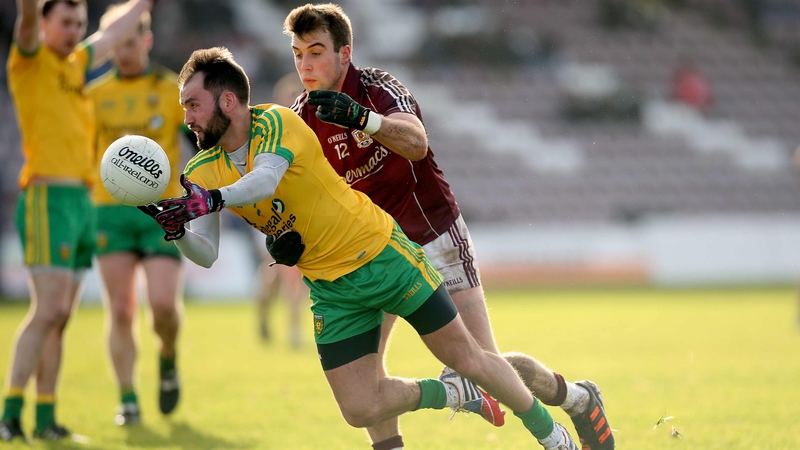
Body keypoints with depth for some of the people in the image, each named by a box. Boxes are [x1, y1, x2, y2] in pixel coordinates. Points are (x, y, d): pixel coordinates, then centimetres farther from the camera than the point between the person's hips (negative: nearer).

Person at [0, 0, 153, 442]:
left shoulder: (75, 65, 19)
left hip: (81, 202, 8)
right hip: (47, 200, -8)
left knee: (60, 316, 6)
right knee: (50, 309, -15)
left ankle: (46, 418, 9)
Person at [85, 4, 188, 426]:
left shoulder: (172, 90, 1)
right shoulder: (95, 94, 7)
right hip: (111, 212, 2)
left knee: (164, 304, -13)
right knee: (120, 311, -4)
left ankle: (168, 360, 19)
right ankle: (127, 401, 4)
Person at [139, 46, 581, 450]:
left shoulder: (277, 122, -20)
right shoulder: (203, 171, -3)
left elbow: (264, 181, -39)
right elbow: (206, 253, -11)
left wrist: (213, 199, -57)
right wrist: (176, 230, -32)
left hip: (381, 253, -5)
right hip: (330, 288, 5)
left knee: (466, 358, 0)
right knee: (360, 409, -3)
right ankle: (451, 393, 25)